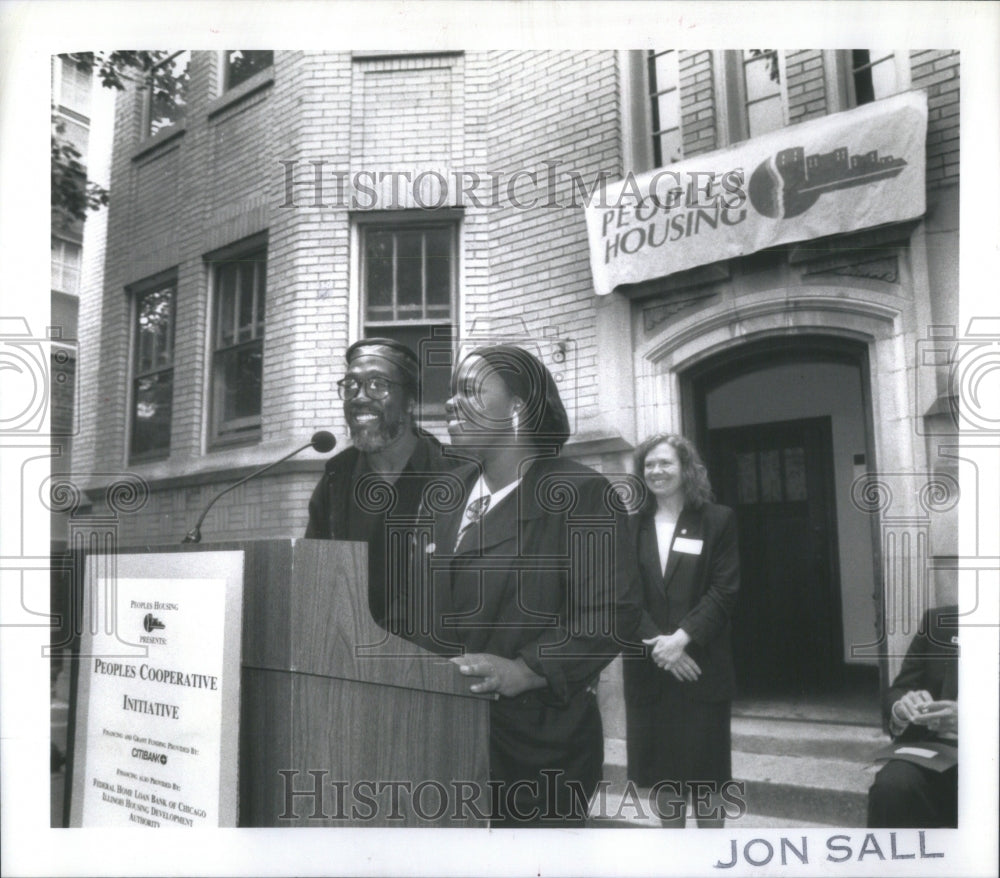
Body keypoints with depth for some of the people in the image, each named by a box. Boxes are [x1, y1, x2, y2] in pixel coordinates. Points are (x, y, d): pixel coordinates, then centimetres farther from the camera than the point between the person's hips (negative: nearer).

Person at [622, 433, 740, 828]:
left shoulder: (718, 520, 1)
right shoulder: (630, 526, 7)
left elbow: (725, 591, -6)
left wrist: (682, 637, -17)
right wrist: (656, 641, -13)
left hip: (701, 666, -2)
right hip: (648, 668, 3)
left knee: (705, 772, 5)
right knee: (661, 770, 10)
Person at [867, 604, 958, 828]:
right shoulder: (938, 622, 8)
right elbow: (897, 691, 12)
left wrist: (963, 719, -25)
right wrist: (902, 707, -12)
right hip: (935, 747, 3)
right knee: (890, 787, -29)